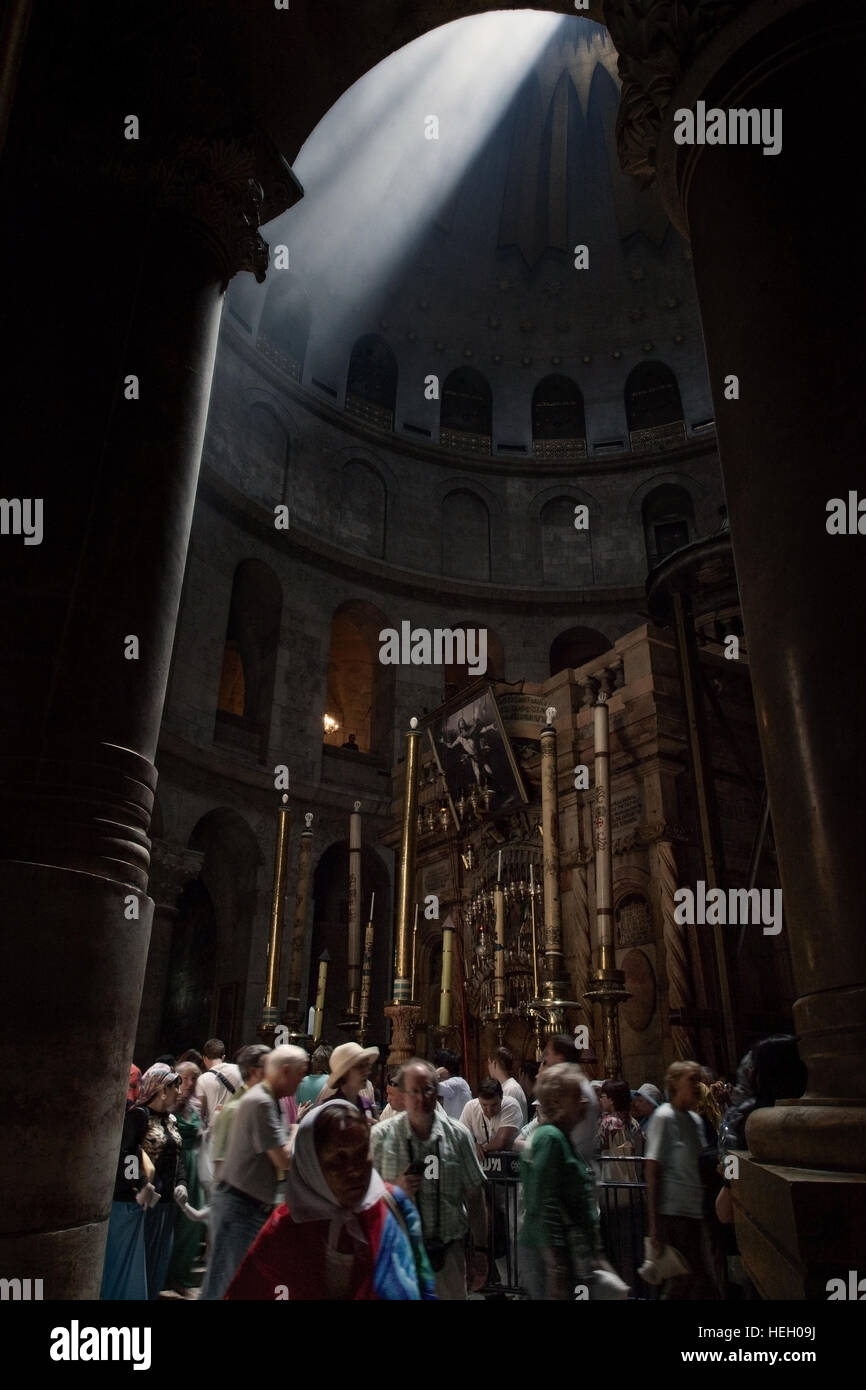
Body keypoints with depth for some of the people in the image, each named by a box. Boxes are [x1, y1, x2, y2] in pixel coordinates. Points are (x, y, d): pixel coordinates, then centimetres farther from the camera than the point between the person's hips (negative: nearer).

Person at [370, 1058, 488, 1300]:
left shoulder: (458, 1135, -2)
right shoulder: (381, 1136, -6)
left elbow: (474, 1196, 4)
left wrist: (480, 1250, 5)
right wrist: (396, 1188, -17)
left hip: (449, 1251, 1)